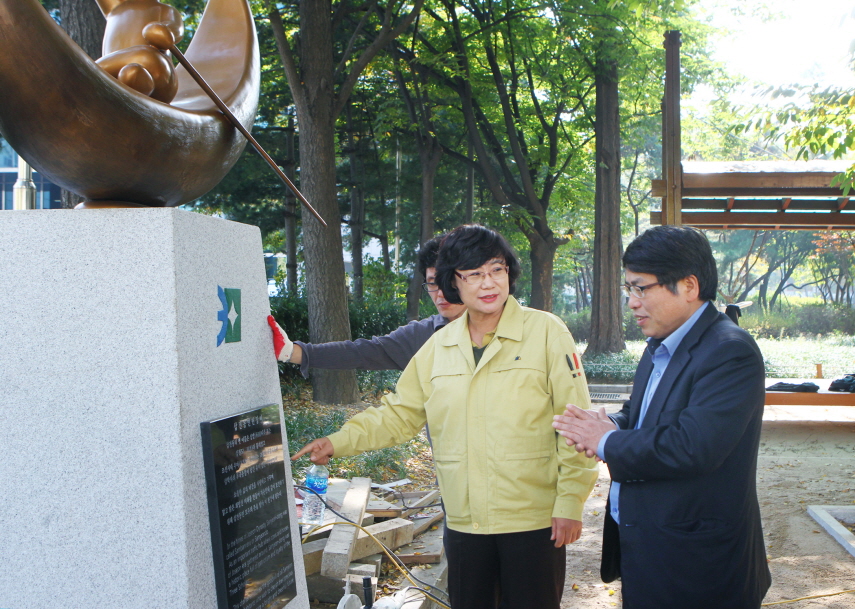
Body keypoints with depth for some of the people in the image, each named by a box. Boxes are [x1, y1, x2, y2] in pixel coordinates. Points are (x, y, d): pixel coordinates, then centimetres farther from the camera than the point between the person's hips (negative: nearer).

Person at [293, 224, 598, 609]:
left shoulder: (546, 332, -6)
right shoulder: (438, 347, 8)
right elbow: (400, 414, 14)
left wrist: (570, 502, -10)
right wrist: (339, 442, 4)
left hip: (534, 521, -4)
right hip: (464, 522, 4)